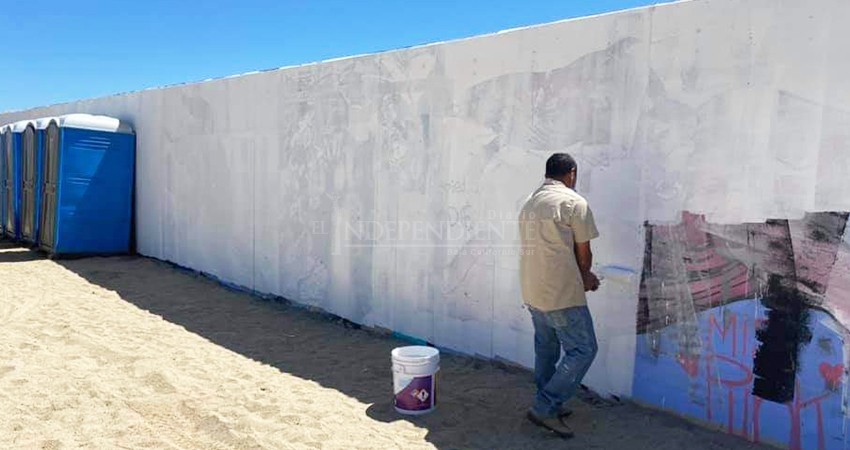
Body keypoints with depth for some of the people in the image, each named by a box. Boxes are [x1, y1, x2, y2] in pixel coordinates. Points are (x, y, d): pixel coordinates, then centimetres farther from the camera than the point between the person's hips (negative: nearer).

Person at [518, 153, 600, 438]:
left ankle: (550, 406, 29)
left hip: (532, 291, 8)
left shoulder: (530, 202, 13)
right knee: (582, 350, 2)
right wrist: (586, 277, 15)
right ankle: (544, 408, 1)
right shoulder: (574, 203, -10)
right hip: (562, 294, -8)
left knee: (546, 349, 18)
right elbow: (583, 252, -6)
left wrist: (582, 276, 20)